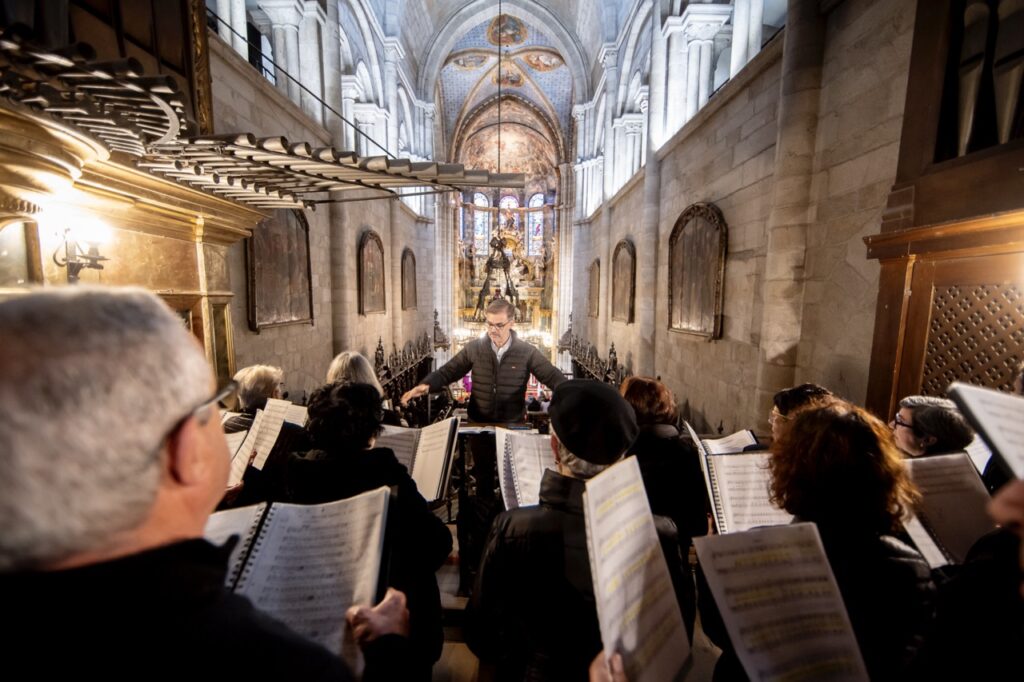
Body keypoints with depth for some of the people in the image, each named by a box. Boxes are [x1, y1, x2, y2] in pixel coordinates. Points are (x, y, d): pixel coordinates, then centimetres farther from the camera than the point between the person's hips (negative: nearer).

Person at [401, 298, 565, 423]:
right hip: (477, 424, 0)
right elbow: (447, 371, 1)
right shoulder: (473, 348, -1)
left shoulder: (527, 352, -5)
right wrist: (426, 385, -17)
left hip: (512, 426, 0)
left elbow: (553, 376, -5)